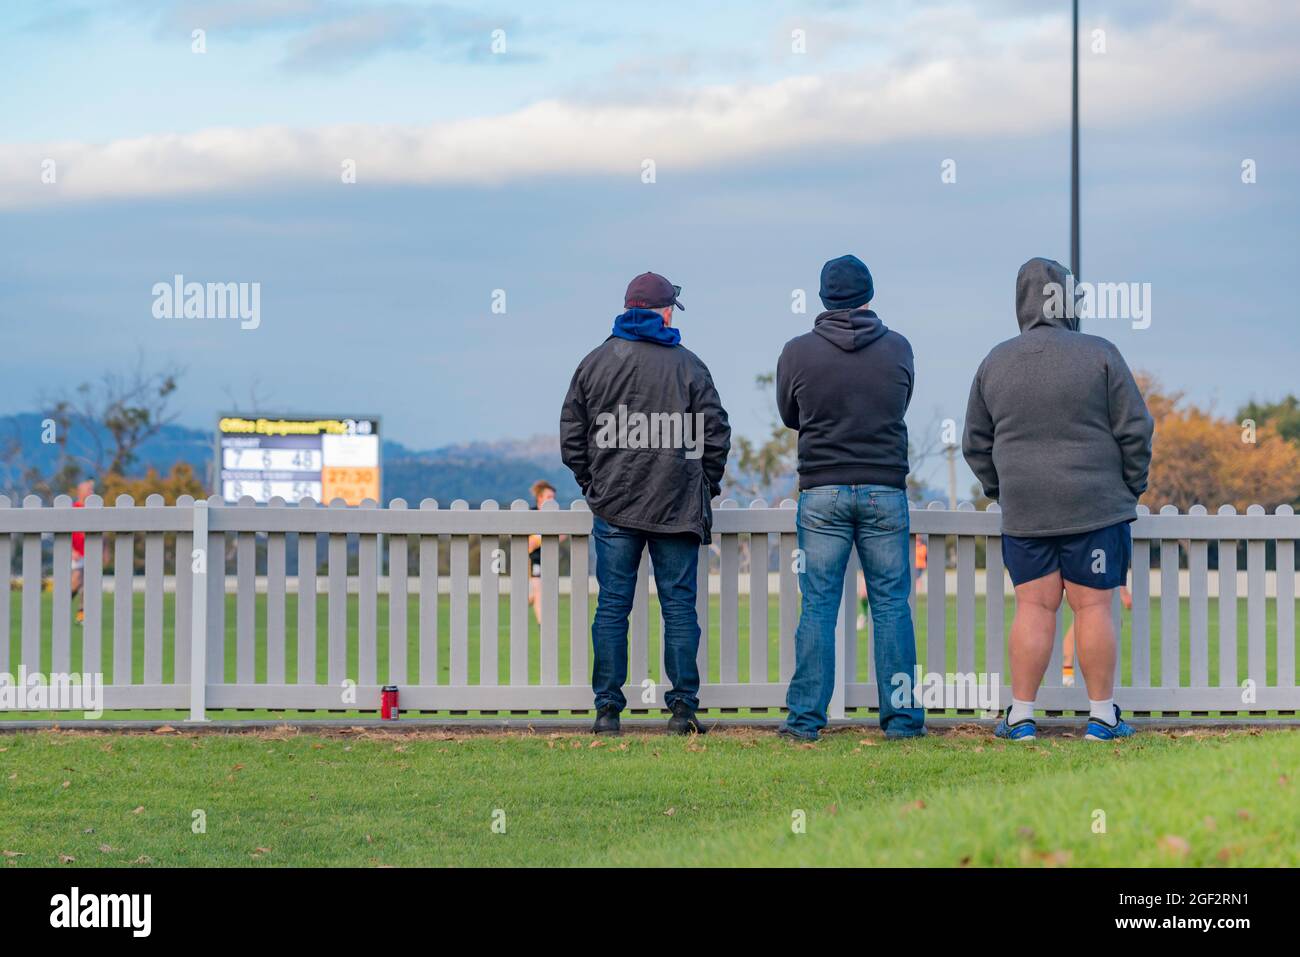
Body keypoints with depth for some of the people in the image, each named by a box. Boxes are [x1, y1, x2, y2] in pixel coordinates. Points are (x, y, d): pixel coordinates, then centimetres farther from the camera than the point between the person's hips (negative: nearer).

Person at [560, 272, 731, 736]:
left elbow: (572, 436, 7)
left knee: (612, 607, 4)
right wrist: (706, 485, 13)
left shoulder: (595, 363, 5)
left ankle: (607, 709, 2)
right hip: (677, 507, -1)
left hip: (613, 506, 1)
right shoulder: (688, 365, 0)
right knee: (679, 605, 3)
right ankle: (683, 707, 1)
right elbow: (716, 433, 0)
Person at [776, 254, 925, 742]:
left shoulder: (798, 352, -4)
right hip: (885, 490, 1)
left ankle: (806, 717, 1)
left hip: (821, 492, -1)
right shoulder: (898, 349, 0)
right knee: (891, 604, 6)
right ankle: (901, 715, 5)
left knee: (818, 606, 3)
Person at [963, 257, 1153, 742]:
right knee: (1093, 607, 1)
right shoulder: (1099, 356, -6)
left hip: (1024, 515, 3)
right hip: (1094, 510, -3)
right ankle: (1102, 715, 4)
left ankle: (1021, 715, 4)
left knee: (1033, 607, 6)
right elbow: (1134, 430, -4)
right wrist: (1131, 489, 8)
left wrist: (1003, 493, 22)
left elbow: (976, 445, 12)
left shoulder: (996, 363, 6)